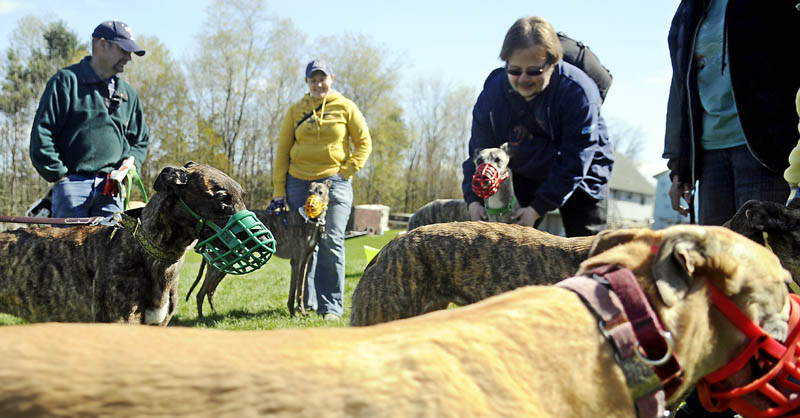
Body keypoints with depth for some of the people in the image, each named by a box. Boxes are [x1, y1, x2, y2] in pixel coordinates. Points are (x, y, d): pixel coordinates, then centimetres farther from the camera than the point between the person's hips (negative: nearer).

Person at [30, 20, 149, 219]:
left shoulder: (127, 93, 20)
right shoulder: (67, 81, 3)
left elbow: (140, 140, 29)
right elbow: (41, 132, -2)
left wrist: (131, 163, 7)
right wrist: (58, 176, -7)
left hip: (110, 189, 5)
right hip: (72, 183, -4)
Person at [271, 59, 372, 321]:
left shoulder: (345, 107, 4)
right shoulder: (296, 111, 9)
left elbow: (364, 142, 8)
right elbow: (282, 151, 9)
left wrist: (348, 171, -3)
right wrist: (279, 190, 3)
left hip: (334, 182, -2)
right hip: (299, 182, 2)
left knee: (331, 242, -9)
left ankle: (332, 306, -5)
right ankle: (307, 301, 15)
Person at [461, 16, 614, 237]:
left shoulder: (578, 91, -30)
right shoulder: (492, 91, -18)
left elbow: (574, 161, -28)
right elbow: (479, 151, -10)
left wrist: (537, 208, -31)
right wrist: (474, 200, -24)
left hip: (580, 175, -3)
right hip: (524, 175, 4)